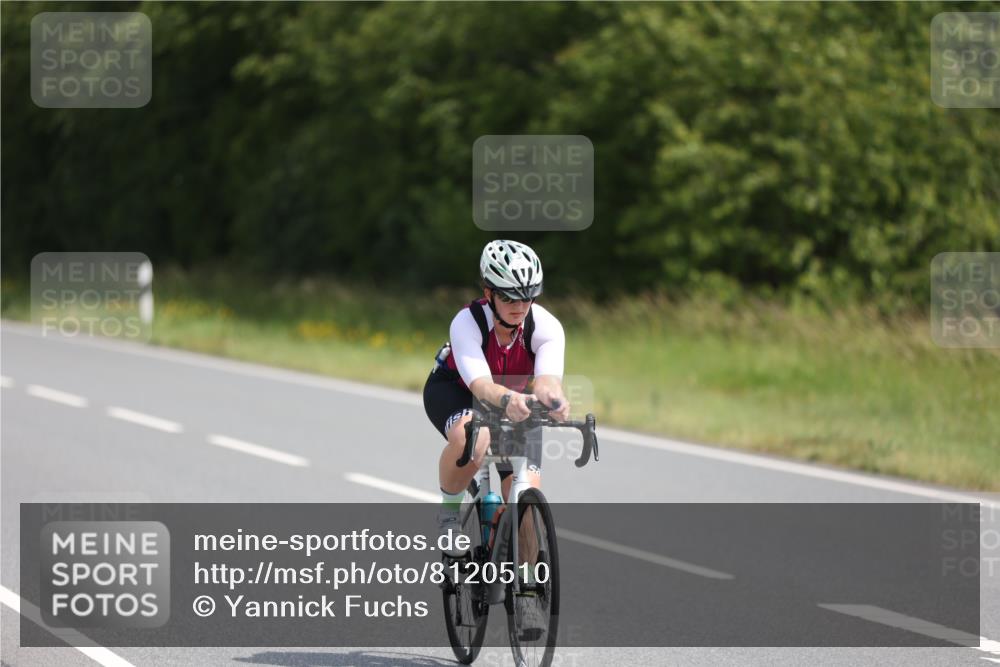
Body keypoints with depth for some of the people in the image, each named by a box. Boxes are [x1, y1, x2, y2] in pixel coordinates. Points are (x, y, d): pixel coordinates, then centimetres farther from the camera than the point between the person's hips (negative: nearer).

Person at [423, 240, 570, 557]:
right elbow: (480, 384, -48)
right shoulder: (467, 322, -34)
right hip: (453, 390, -3)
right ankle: (449, 511, -11)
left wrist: (552, 397, -72)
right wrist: (508, 400, -71)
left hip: (516, 397, 3)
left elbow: (547, 377, -47)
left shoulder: (546, 326, -29)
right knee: (471, 438, -38)